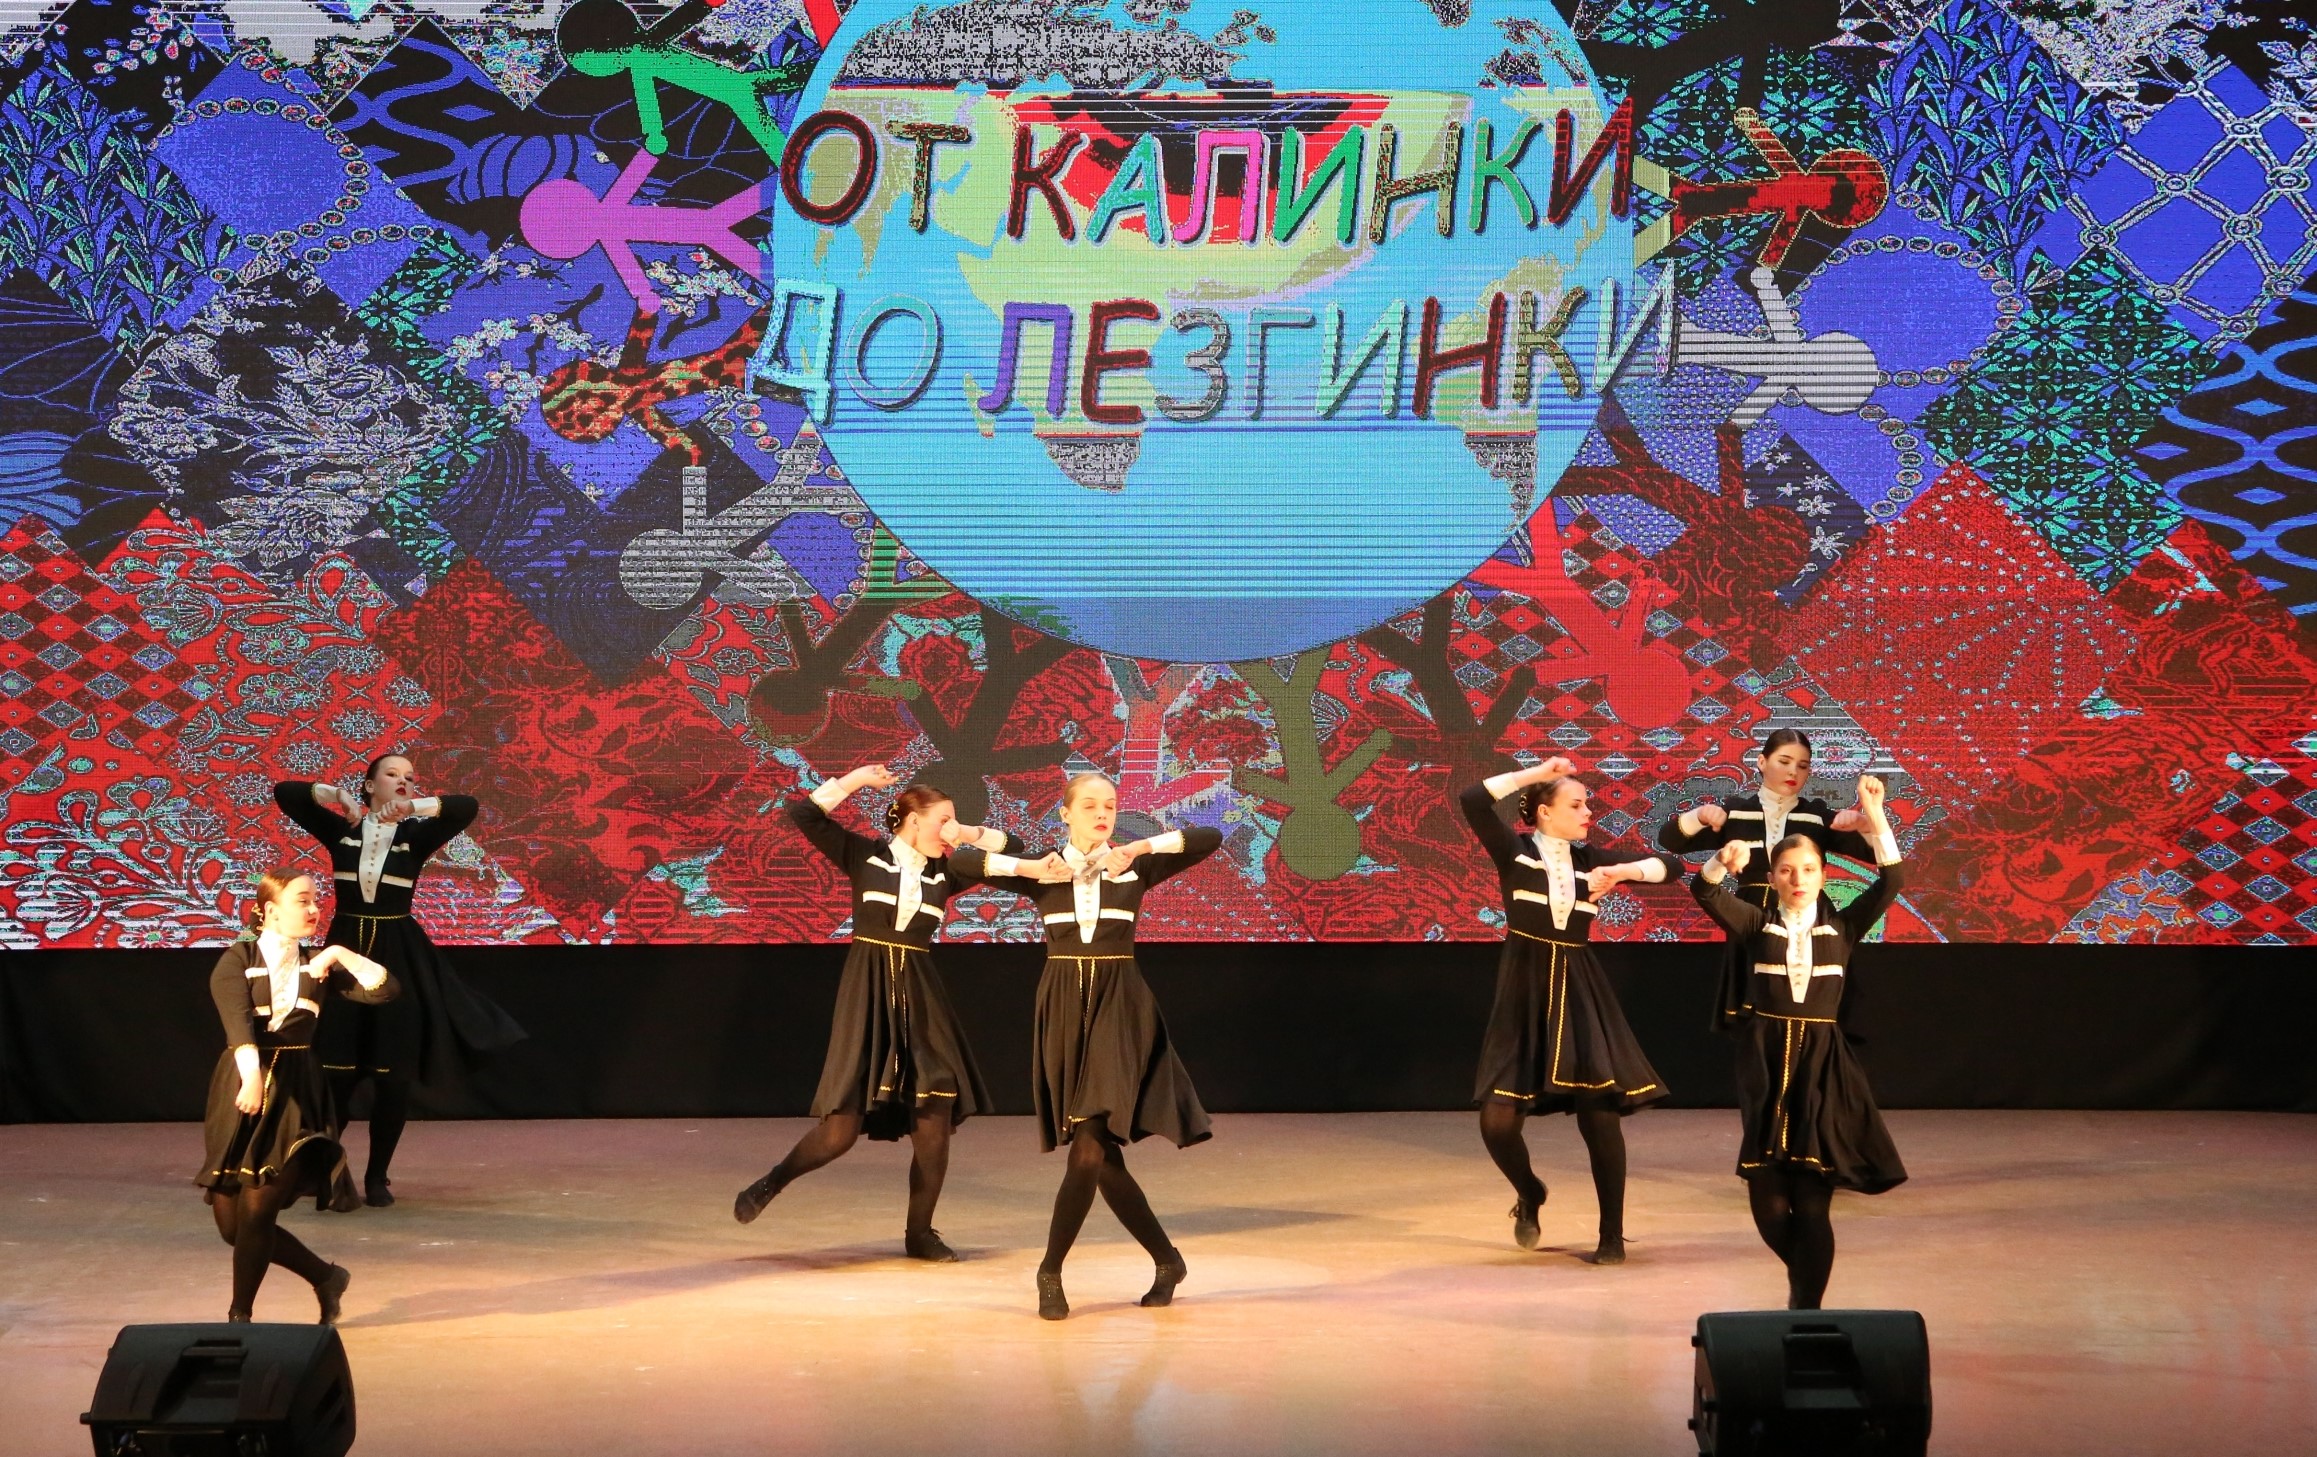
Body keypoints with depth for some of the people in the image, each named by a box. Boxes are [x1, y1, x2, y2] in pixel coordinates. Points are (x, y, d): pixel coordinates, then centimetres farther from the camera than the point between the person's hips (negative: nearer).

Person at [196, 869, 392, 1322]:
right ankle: (325, 1276, 22)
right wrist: (251, 1076, -36)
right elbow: (238, 1020, -19)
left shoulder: (316, 964, 9)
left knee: (257, 1212, -11)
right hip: (240, 1093, 0)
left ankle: (240, 1316, 3)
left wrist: (341, 956, -9)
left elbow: (384, 990, 1)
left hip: (295, 1095, 0)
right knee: (230, 1222, 1)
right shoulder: (238, 960, -1)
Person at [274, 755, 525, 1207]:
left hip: (398, 957, 0)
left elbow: (466, 808, -13)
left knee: (392, 1075, 2)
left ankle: (377, 1176, 14)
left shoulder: (416, 834, 3)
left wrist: (412, 807, -24)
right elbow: (285, 792, -1)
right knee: (336, 1071, -6)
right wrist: (334, 795, -14)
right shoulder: (341, 830, 5)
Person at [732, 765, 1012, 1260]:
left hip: (920, 997, 4)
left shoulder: (944, 873, 9)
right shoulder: (866, 855, 0)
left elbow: (1011, 852, 15)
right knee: (842, 1127, -10)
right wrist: (855, 780, -7)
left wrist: (969, 835, 1)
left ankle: (920, 1232, 10)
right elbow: (804, 813, -6)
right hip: (866, 996, -4)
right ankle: (771, 1183, 14)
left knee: (935, 1121, -3)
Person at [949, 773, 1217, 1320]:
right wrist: (1028, 867, -13)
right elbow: (960, 860, -3)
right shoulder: (1043, 873, 4)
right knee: (1102, 1156, 1)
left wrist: (1140, 847, -14)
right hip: (1063, 1010, 2)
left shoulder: (1135, 867, 3)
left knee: (1091, 1145, -16)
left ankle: (1051, 1270, -6)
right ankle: (1166, 1260, 18)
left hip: (1118, 1009, -2)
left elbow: (1210, 837, -6)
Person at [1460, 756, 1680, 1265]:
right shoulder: (1514, 849, -2)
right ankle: (1529, 1195, 25)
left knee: (1601, 1112, -8)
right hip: (1524, 990, -2)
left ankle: (1612, 1237, 1)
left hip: (1580, 990, 2)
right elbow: (1472, 799, -17)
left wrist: (1623, 871, -11)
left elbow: (1668, 866, 7)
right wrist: (1535, 773, -14)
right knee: (1498, 1119, -8)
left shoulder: (1589, 859, 6)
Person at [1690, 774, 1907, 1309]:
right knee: (1767, 1199, 0)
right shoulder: (1757, 923, 5)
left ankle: (1806, 1307, 4)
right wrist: (1724, 863, -30)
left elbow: (1889, 884, -5)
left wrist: (1876, 818, -14)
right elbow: (1705, 892, -8)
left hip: (1821, 1062, 0)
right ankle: (1804, 1279, 28)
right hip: (1765, 1062, 0)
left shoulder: (1841, 926, 7)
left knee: (1812, 1201, -7)